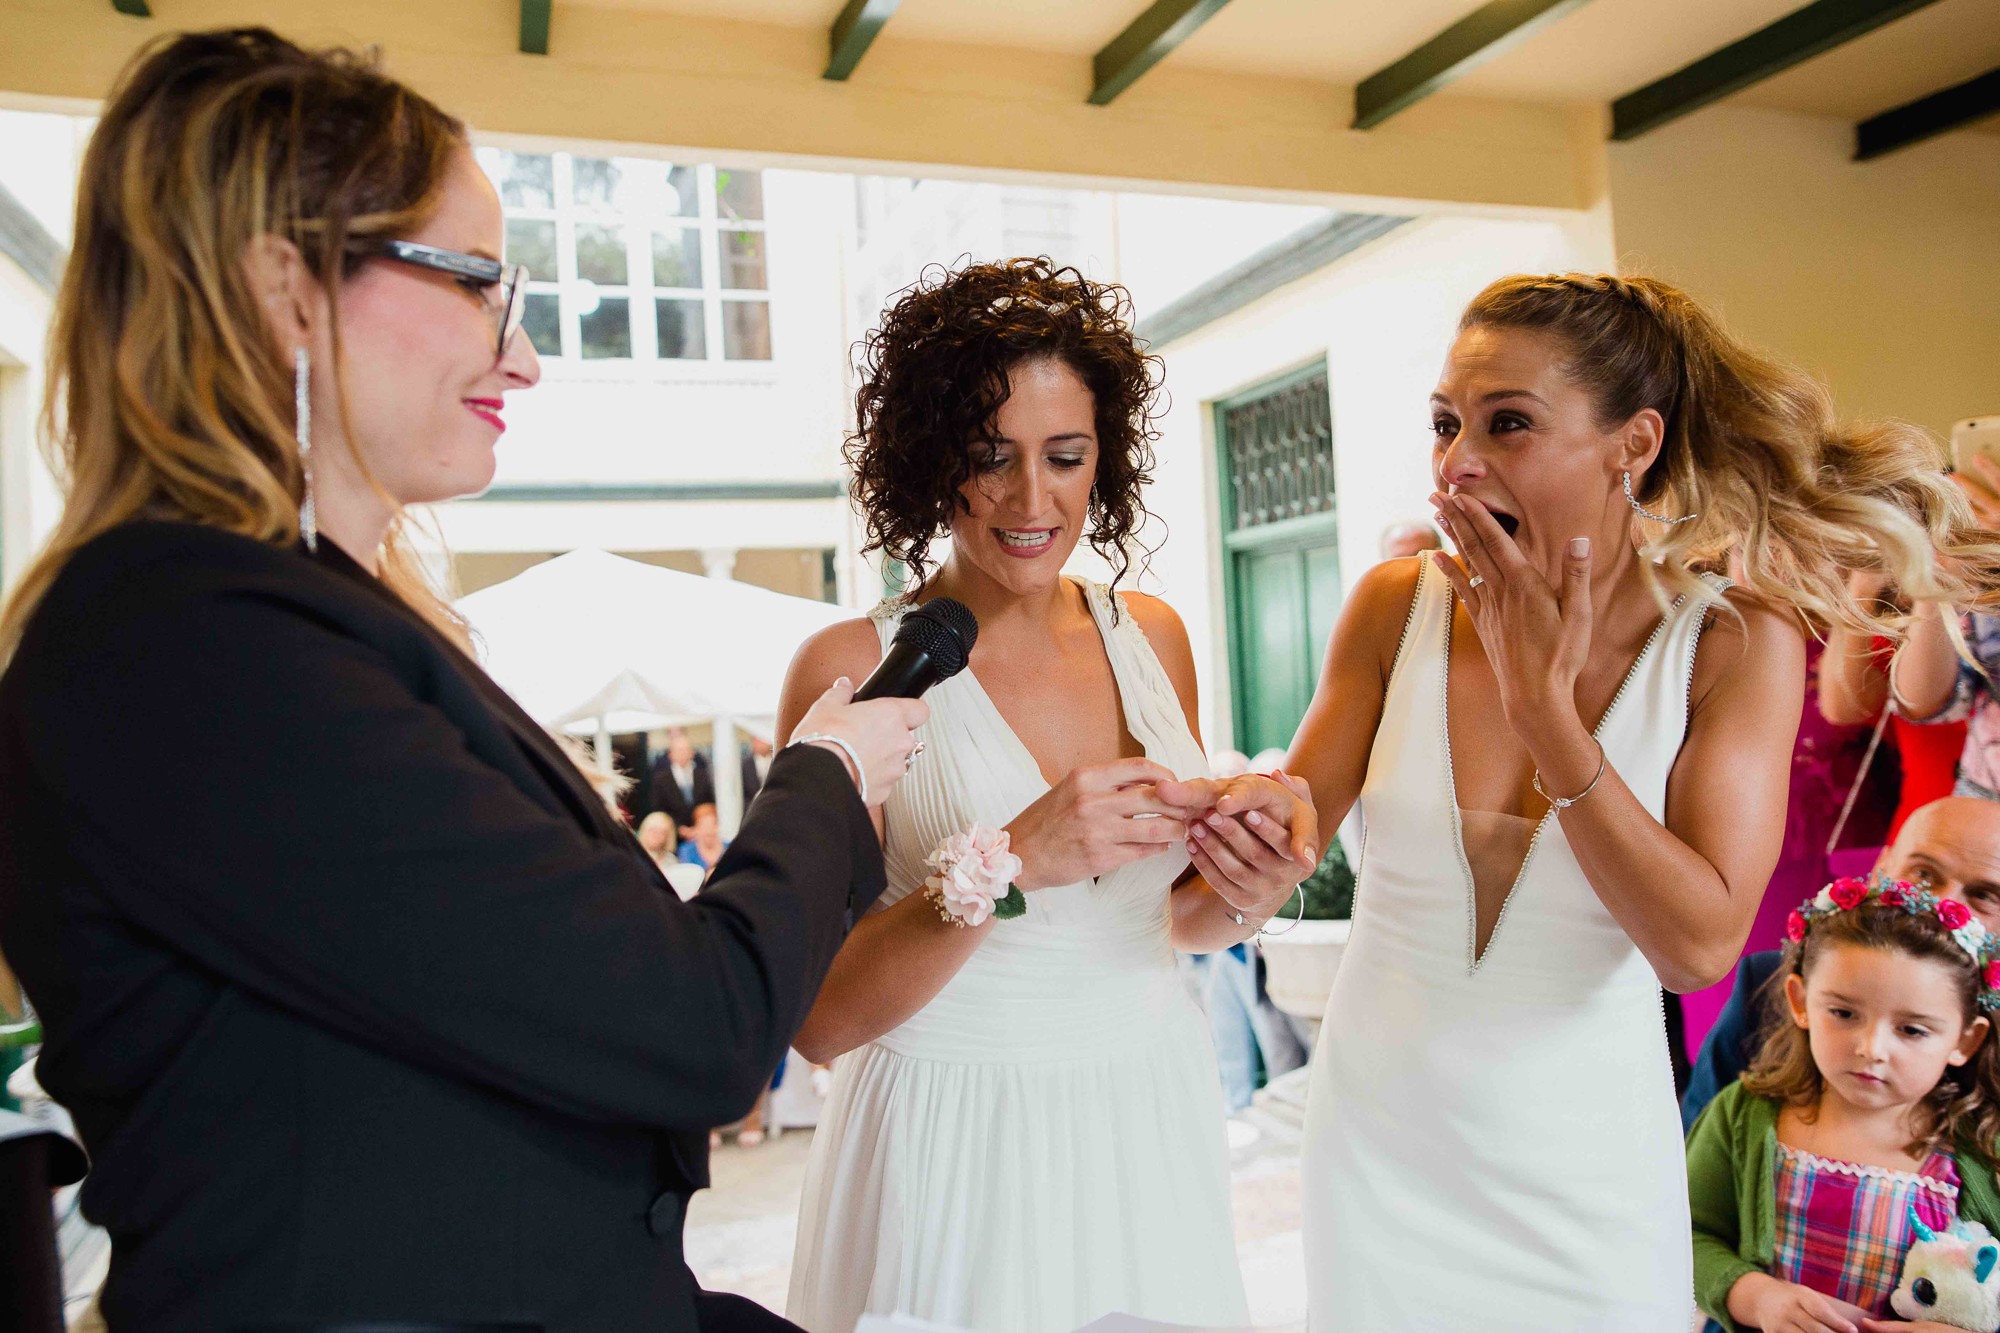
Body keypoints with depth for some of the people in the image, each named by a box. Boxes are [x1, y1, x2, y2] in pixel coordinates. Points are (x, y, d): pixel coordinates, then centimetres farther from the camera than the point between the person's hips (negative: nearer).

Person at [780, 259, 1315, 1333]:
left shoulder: (1151, 635, 0)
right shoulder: (852, 668, -14)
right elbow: (818, 1020, -15)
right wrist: (1002, 865, -27)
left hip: (1154, 1124, 5)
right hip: (960, 1152, -4)